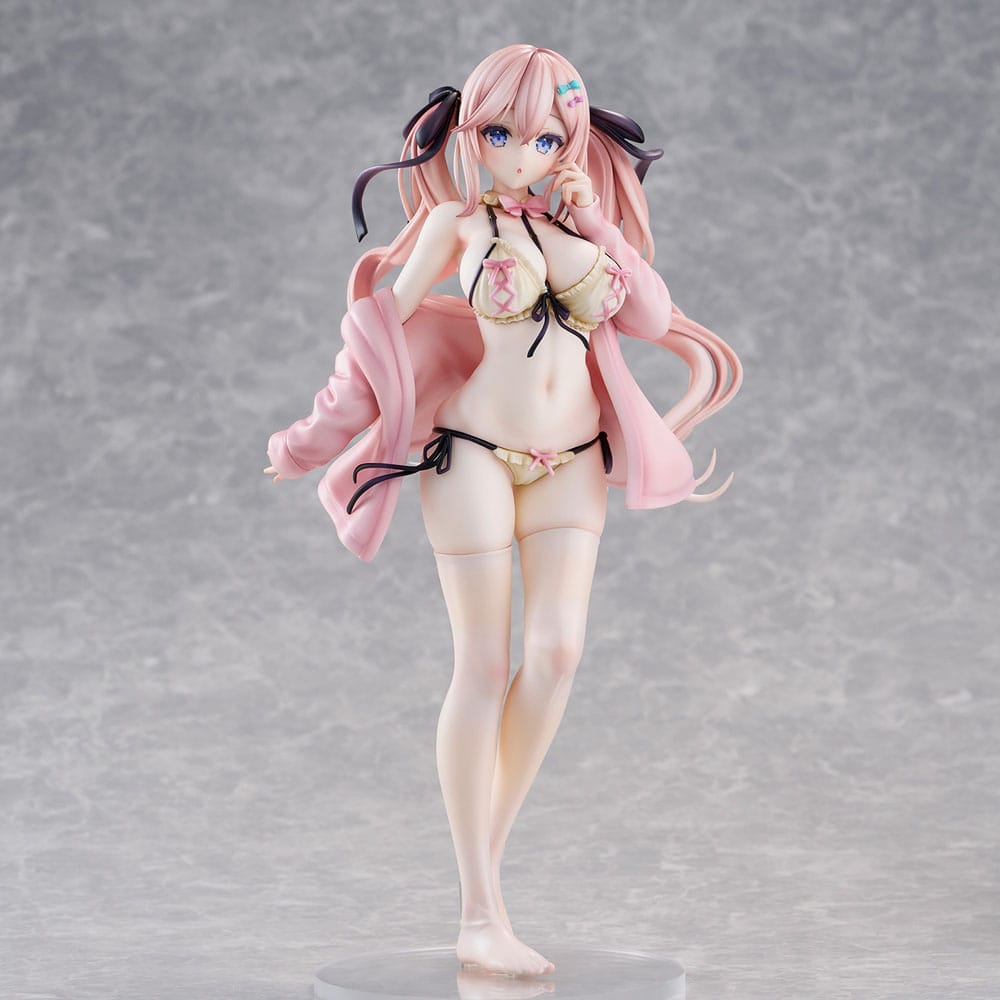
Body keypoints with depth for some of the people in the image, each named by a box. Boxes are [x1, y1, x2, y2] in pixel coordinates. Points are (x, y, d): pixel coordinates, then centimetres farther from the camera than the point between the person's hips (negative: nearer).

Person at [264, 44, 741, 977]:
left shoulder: (583, 218, 10)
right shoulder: (461, 222, -2)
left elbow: (655, 318, 0)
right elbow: (386, 325, -1)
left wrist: (594, 227, -5)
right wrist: (314, 437, -3)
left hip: (571, 461, 4)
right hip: (475, 454, -4)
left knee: (558, 650, -10)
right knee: (484, 667, -5)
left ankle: (483, 860, 4)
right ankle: (481, 916, -3)